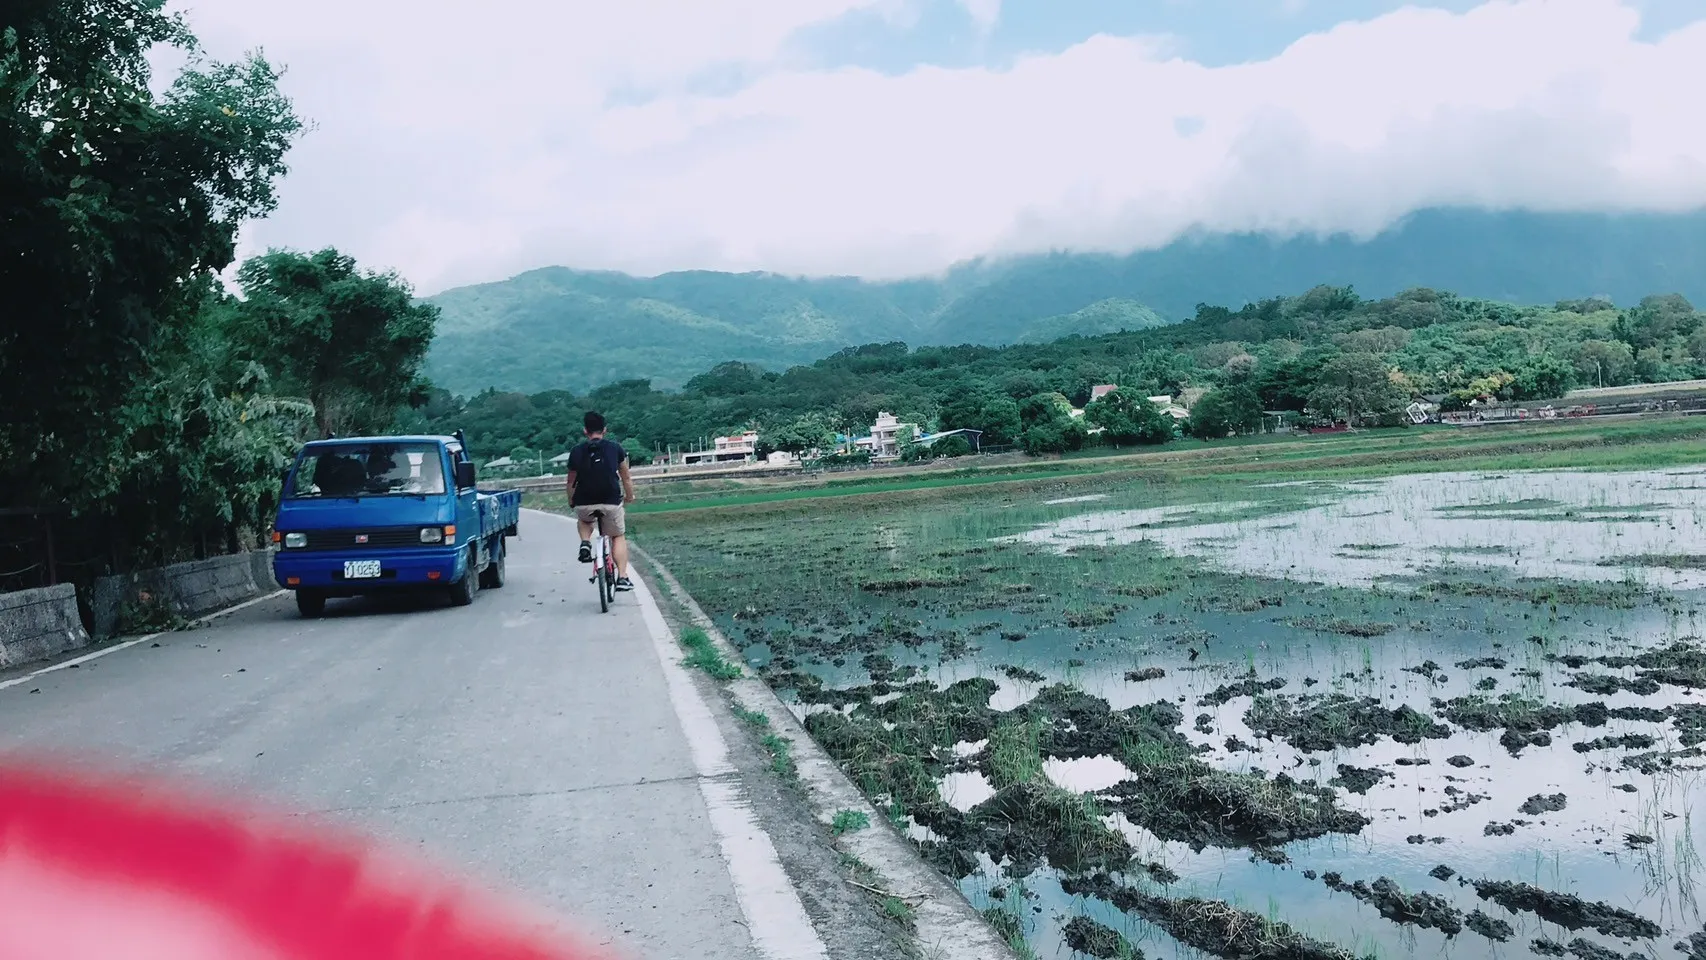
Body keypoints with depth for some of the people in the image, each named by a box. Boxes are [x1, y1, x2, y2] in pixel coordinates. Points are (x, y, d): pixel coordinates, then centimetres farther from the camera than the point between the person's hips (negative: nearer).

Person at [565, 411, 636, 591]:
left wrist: (571, 501, 27)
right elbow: (626, 478, 10)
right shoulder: (615, 448, 3)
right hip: (611, 502, -1)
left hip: (584, 504, 1)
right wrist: (630, 496, 27)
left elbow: (571, 482, 11)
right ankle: (622, 577, 5)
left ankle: (585, 543, 7)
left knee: (584, 520, 35)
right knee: (619, 537, 17)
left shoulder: (576, 451, 5)